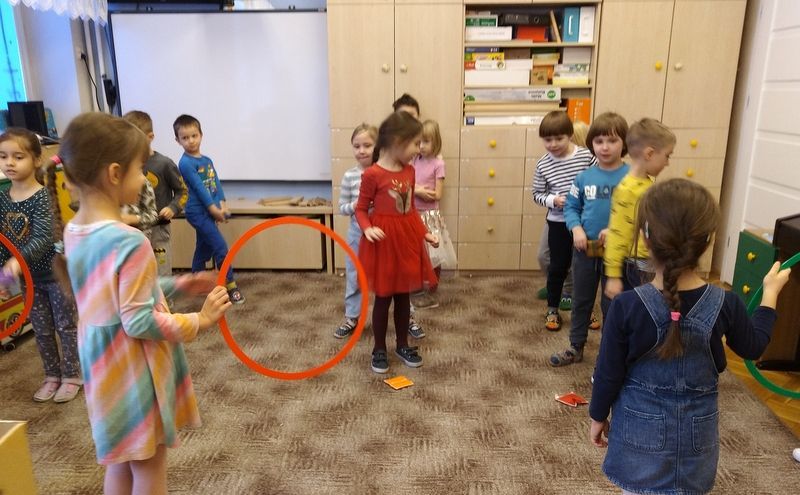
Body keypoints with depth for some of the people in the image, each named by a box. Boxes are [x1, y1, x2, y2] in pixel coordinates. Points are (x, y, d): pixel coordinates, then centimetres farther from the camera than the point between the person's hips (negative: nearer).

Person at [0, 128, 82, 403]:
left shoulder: (41, 197, -19)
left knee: (65, 326, 8)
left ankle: (72, 376, 21)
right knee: (42, 330, 16)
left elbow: (42, 239, -29)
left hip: (57, 272, -6)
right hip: (29, 275, 6)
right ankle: (52, 376, 31)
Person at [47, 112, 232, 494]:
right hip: (134, 372, -8)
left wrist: (178, 285, 8)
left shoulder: (74, 231, 1)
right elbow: (138, 322, -25)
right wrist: (198, 321, -16)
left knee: (120, 463, 25)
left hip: (103, 366, 8)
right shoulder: (130, 242, -27)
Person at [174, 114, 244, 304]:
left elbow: (216, 184, 7)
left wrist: (222, 204, -6)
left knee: (203, 249, 17)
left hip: (209, 211, 8)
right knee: (221, 248, -10)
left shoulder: (207, 160, 12)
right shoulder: (185, 163, -11)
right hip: (198, 212, -8)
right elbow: (198, 187, -16)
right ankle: (231, 286, -2)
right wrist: (213, 208, -16)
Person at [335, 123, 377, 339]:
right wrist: (355, 205, -20)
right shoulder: (349, 176, -6)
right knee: (354, 277, 13)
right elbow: (342, 208, -1)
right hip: (358, 232, 1)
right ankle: (352, 318, 30)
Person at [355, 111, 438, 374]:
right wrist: (368, 229, -25)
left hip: (407, 239, 6)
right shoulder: (372, 174, -15)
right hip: (384, 242, -6)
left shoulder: (409, 171, 5)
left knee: (403, 295, 15)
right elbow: (361, 208, -8)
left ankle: (403, 345, 31)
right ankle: (379, 349, 23)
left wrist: (425, 233, 10)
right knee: (383, 297, 6)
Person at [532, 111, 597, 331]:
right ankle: (552, 310, 25)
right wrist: (553, 200, -18)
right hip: (559, 223, -1)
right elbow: (537, 195, 0)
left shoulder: (586, 156, -9)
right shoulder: (543, 164, -6)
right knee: (558, 267, 8)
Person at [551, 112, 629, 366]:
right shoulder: (584, 177, -1)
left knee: (612, 304, 11)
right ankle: (576, 348, 33)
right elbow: (572, 207, 6)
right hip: (584, 249, 4)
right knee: (581, 301, 17)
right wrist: (576, 229, -12)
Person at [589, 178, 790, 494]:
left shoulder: (627, 307, -24)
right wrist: (770, 293, 18)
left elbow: (609, 373, -13)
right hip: (696, 433, 3)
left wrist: (598, 417, 5)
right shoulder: (725, 305, -16)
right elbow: (753, 348, 6)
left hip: (641, 429, -2)